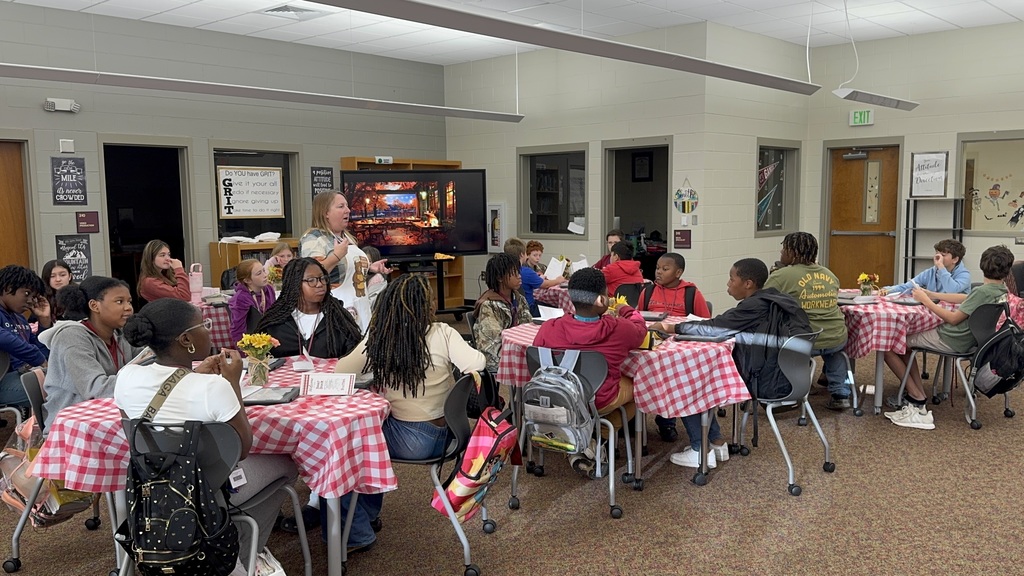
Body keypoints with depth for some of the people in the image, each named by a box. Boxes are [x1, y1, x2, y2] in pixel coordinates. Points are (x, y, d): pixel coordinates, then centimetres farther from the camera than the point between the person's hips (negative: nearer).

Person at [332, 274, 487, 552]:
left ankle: (356, 534, 20)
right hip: (444, 434, 4)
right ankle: (366, 515, 39)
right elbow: (477, 364, -23)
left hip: (410, 441, -4)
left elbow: (340, 370, 0)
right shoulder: (442, 333, -12)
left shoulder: (378, 339, -10)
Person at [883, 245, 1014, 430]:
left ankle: (918, 399, -8)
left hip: (949, 341, -10)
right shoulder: (1001, 291, 4)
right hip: (966, 340, 10)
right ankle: (918, 400, 12)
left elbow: (954, 319, -18)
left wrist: (926, 301, -9)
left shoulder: (983, 291, -23)